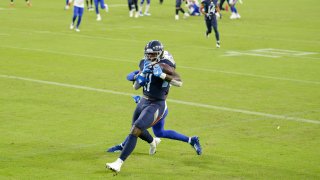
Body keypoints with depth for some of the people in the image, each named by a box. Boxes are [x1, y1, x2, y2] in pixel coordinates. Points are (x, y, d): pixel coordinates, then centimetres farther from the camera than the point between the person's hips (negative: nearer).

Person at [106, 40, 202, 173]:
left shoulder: (164, 66, -18)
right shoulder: (144, 64, 2)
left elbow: (179, 83, -29)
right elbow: (136, 87, 8)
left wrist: (162, 75, -36)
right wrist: (141, 76, -13)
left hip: (156, 105, -8)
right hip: (144, 101, 8)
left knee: (135, 131, -18)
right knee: (138, 130, 26)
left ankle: (119, 163, -18)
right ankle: (153, 143, 60)